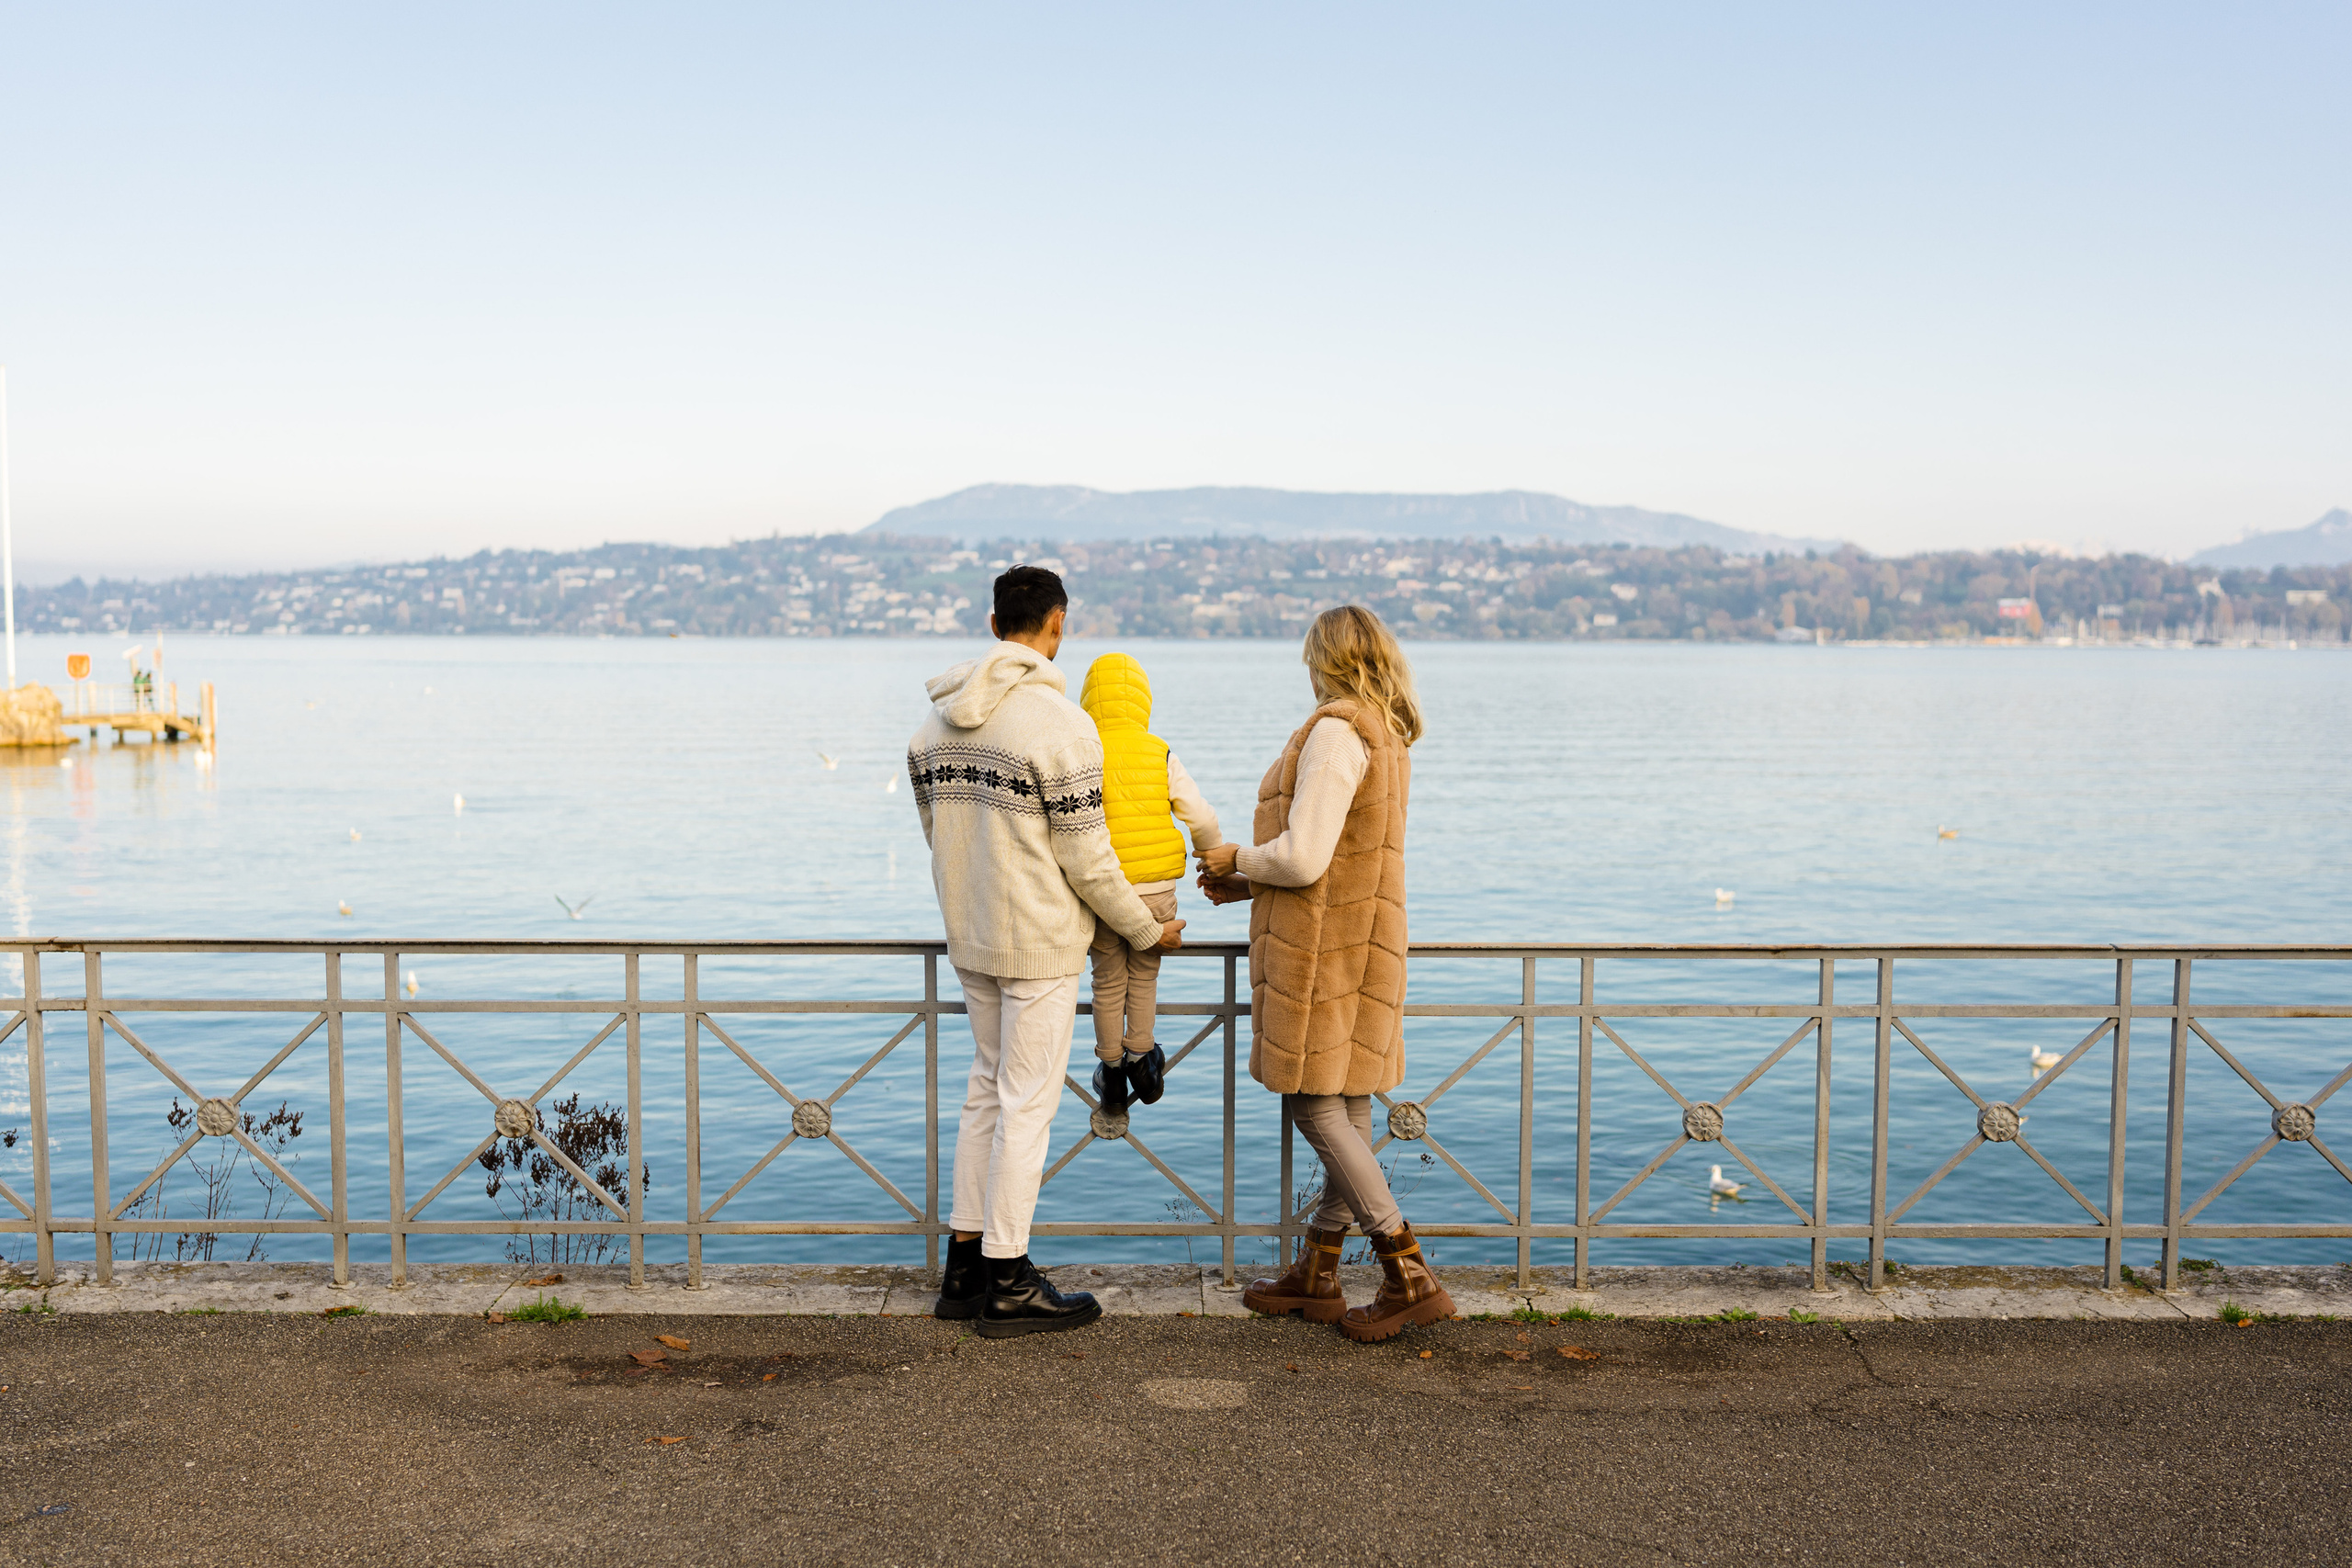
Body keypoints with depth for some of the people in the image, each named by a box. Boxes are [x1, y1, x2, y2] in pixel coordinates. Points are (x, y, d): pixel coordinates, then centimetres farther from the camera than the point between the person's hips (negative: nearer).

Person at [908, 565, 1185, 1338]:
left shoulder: (936, 721, 5)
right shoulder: (1059, 723, -18)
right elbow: (1086, 859, -16)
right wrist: (1149, 930, -1)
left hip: (970, 939, 7)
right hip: (1041, 943, -7)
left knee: (988, 1091, 18)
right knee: (1027, 1103, 1)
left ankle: (966, 1265, 24)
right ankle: (1007, 1286, 10)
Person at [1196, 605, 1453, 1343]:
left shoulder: (1336, 732, -16)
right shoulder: (1388, 736, 14)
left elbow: (1303, 858, -23)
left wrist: (1238, 860, -4)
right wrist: (1249, 883, 19)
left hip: (1320, 947, -10)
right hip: (1361, 940, 10)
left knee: (1313, 1104, -5)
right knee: (1347, 1107, 12)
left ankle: (1410, 1279, -5)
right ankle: (1316, 1274, 21)